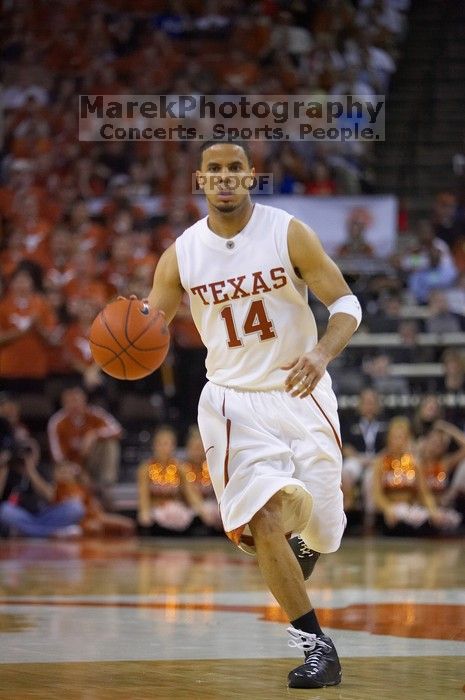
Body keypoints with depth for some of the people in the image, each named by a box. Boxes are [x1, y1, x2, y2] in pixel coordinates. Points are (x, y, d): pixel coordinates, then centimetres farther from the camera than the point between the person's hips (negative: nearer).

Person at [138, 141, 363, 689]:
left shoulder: (288, 233, -9)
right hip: (233, 401, 0)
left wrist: (321, 354, -28)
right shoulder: (181, 255, -4)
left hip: (300, 393, 0)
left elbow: (346, 304, -8)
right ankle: (317, 646, -10)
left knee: (321, 525, 7)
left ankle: (301, 545, 48)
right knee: (264, 520, -19)